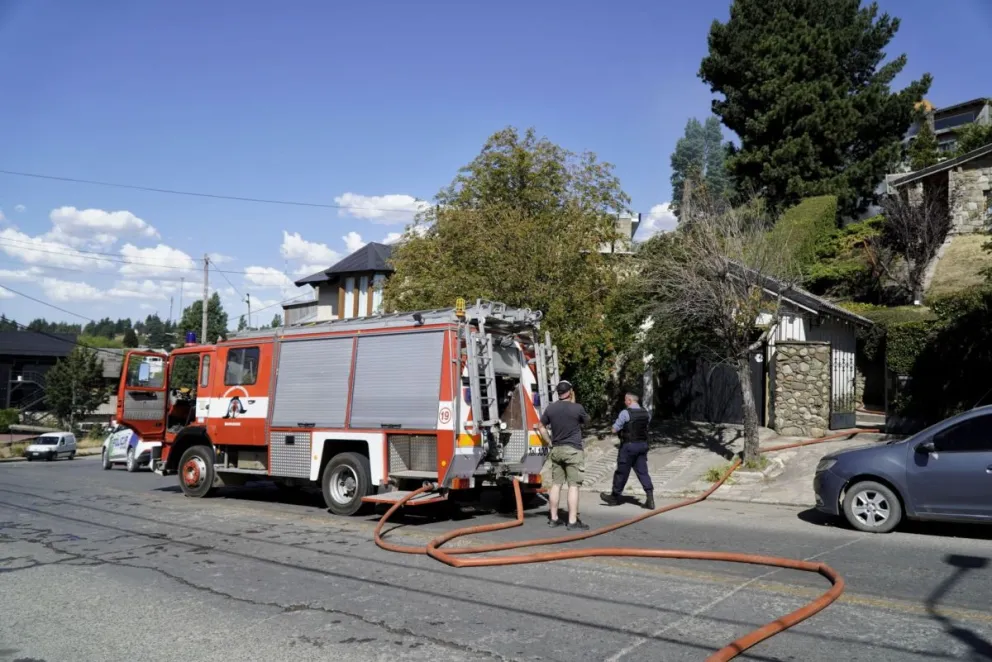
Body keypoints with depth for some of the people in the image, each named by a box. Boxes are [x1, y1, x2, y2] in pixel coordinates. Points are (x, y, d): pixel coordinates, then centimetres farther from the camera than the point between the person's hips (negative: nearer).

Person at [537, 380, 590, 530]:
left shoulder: (551, 407, 2)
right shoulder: (577, 408, -11)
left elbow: (542, 427, 11)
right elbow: (586, 421, 10)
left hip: (556, 450, 5)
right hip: (573, 450, -5)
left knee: (556, 484, 11)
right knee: (573, 486, -4)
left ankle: (553, 518, 16)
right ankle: (572, 521, -5)